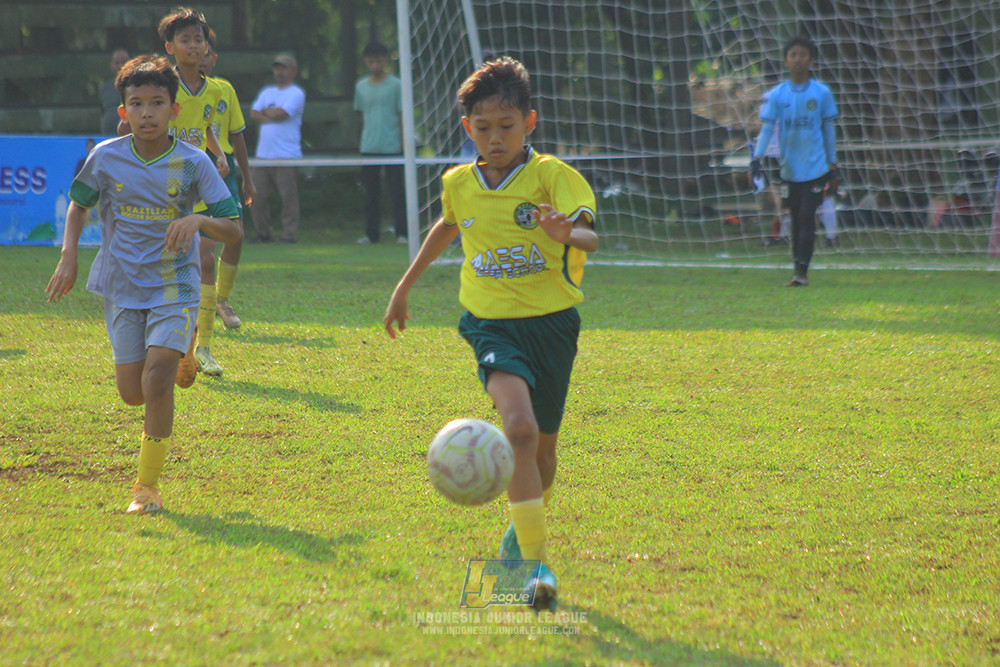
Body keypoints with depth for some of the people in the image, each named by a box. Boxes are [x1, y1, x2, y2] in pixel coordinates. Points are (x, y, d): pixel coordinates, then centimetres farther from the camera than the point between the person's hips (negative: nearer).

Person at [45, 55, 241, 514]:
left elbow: (233, 230, -8)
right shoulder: (106, 158, -4)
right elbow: (78, 204, 14)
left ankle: (149, 485, -6)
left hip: (175, 285, -2)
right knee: (132, 393, 2)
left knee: (157, 377, -19)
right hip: (122, 286, 2)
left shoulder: (193, 163, -9)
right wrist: (68, 257, 0)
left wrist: (198, 220, -29)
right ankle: (178, 353, 39)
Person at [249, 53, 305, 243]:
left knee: (288, 196, -6)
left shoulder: (296, 94, -1)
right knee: (257, 197, 4)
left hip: (286, 155, -6)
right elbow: (253, 114, 7)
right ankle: (262, 233, 14)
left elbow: (280, 113, -13)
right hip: (263, 154, 6)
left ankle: (289, 235, -2)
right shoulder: (266, 93, 19)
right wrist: (272, 115, -7)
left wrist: (266, 111, 5)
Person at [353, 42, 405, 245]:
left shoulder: (395, 85, -1)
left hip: (392, 146, -4)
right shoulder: (361, 87, 10)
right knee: (371, 193, 6)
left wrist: (403, 143, -4)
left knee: (397, 191, -4)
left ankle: (402, 233, -1)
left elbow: (402, 115, 0)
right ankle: (371, 233, 11)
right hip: (368, 148, 4)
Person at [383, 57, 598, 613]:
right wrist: (405, 286, 34)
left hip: (551, 320, 0)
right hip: (492, 322, 0)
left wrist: (568, 233, -43)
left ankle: (524, 524, 44)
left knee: (543, 446, 12)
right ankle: (535, 562, -24)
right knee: (519, 427, -25)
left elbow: (588, 236, -20)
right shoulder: (459, 184, 5)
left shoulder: (551, 176, -7)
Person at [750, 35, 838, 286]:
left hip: (816, 168, -2)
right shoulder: (776, 95, 2)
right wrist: (757, 158, -15)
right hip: (790, 168, 2)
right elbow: (767, 126, -2)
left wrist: (832, 166, 8)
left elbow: (828, 129, 8)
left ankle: (802, 271, -10)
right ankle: (798, 270, 16)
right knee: (796, 218, 8)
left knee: (807, 216, -10)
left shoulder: (821, 93, 1)